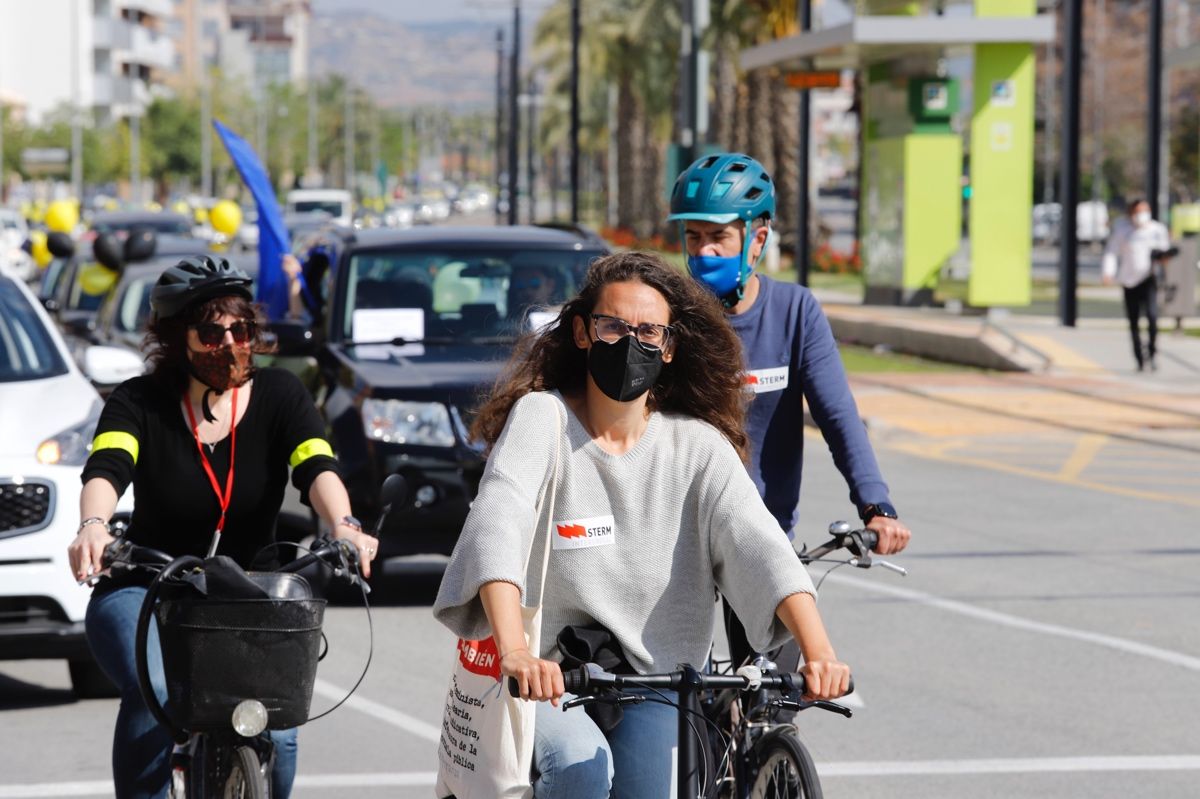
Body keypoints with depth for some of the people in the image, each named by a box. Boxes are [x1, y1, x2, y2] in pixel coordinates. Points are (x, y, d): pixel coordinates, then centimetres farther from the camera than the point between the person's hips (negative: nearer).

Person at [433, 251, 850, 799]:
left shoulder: (698, 446, 1)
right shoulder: (541, 416, -7)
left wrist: (818, 652, -33)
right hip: (547, 679, -3)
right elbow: (499, 523, -24)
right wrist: (514, 652, -42)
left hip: (656, 677, 3)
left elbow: (759, 545, -14)